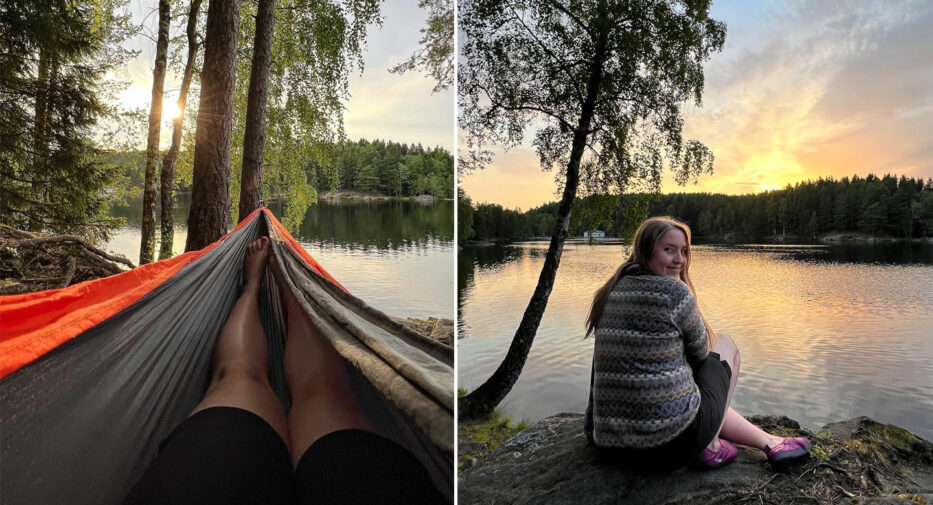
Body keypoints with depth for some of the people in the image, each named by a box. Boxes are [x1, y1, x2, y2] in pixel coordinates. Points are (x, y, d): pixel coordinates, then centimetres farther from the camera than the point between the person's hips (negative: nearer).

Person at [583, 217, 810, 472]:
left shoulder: (610, 293, 7)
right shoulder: (674, 291, -12)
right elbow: (700, 353, 4)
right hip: (674, 445, -6)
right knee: (725, 343, 17)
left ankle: (769, 443, 41)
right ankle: (710, 446, 15)